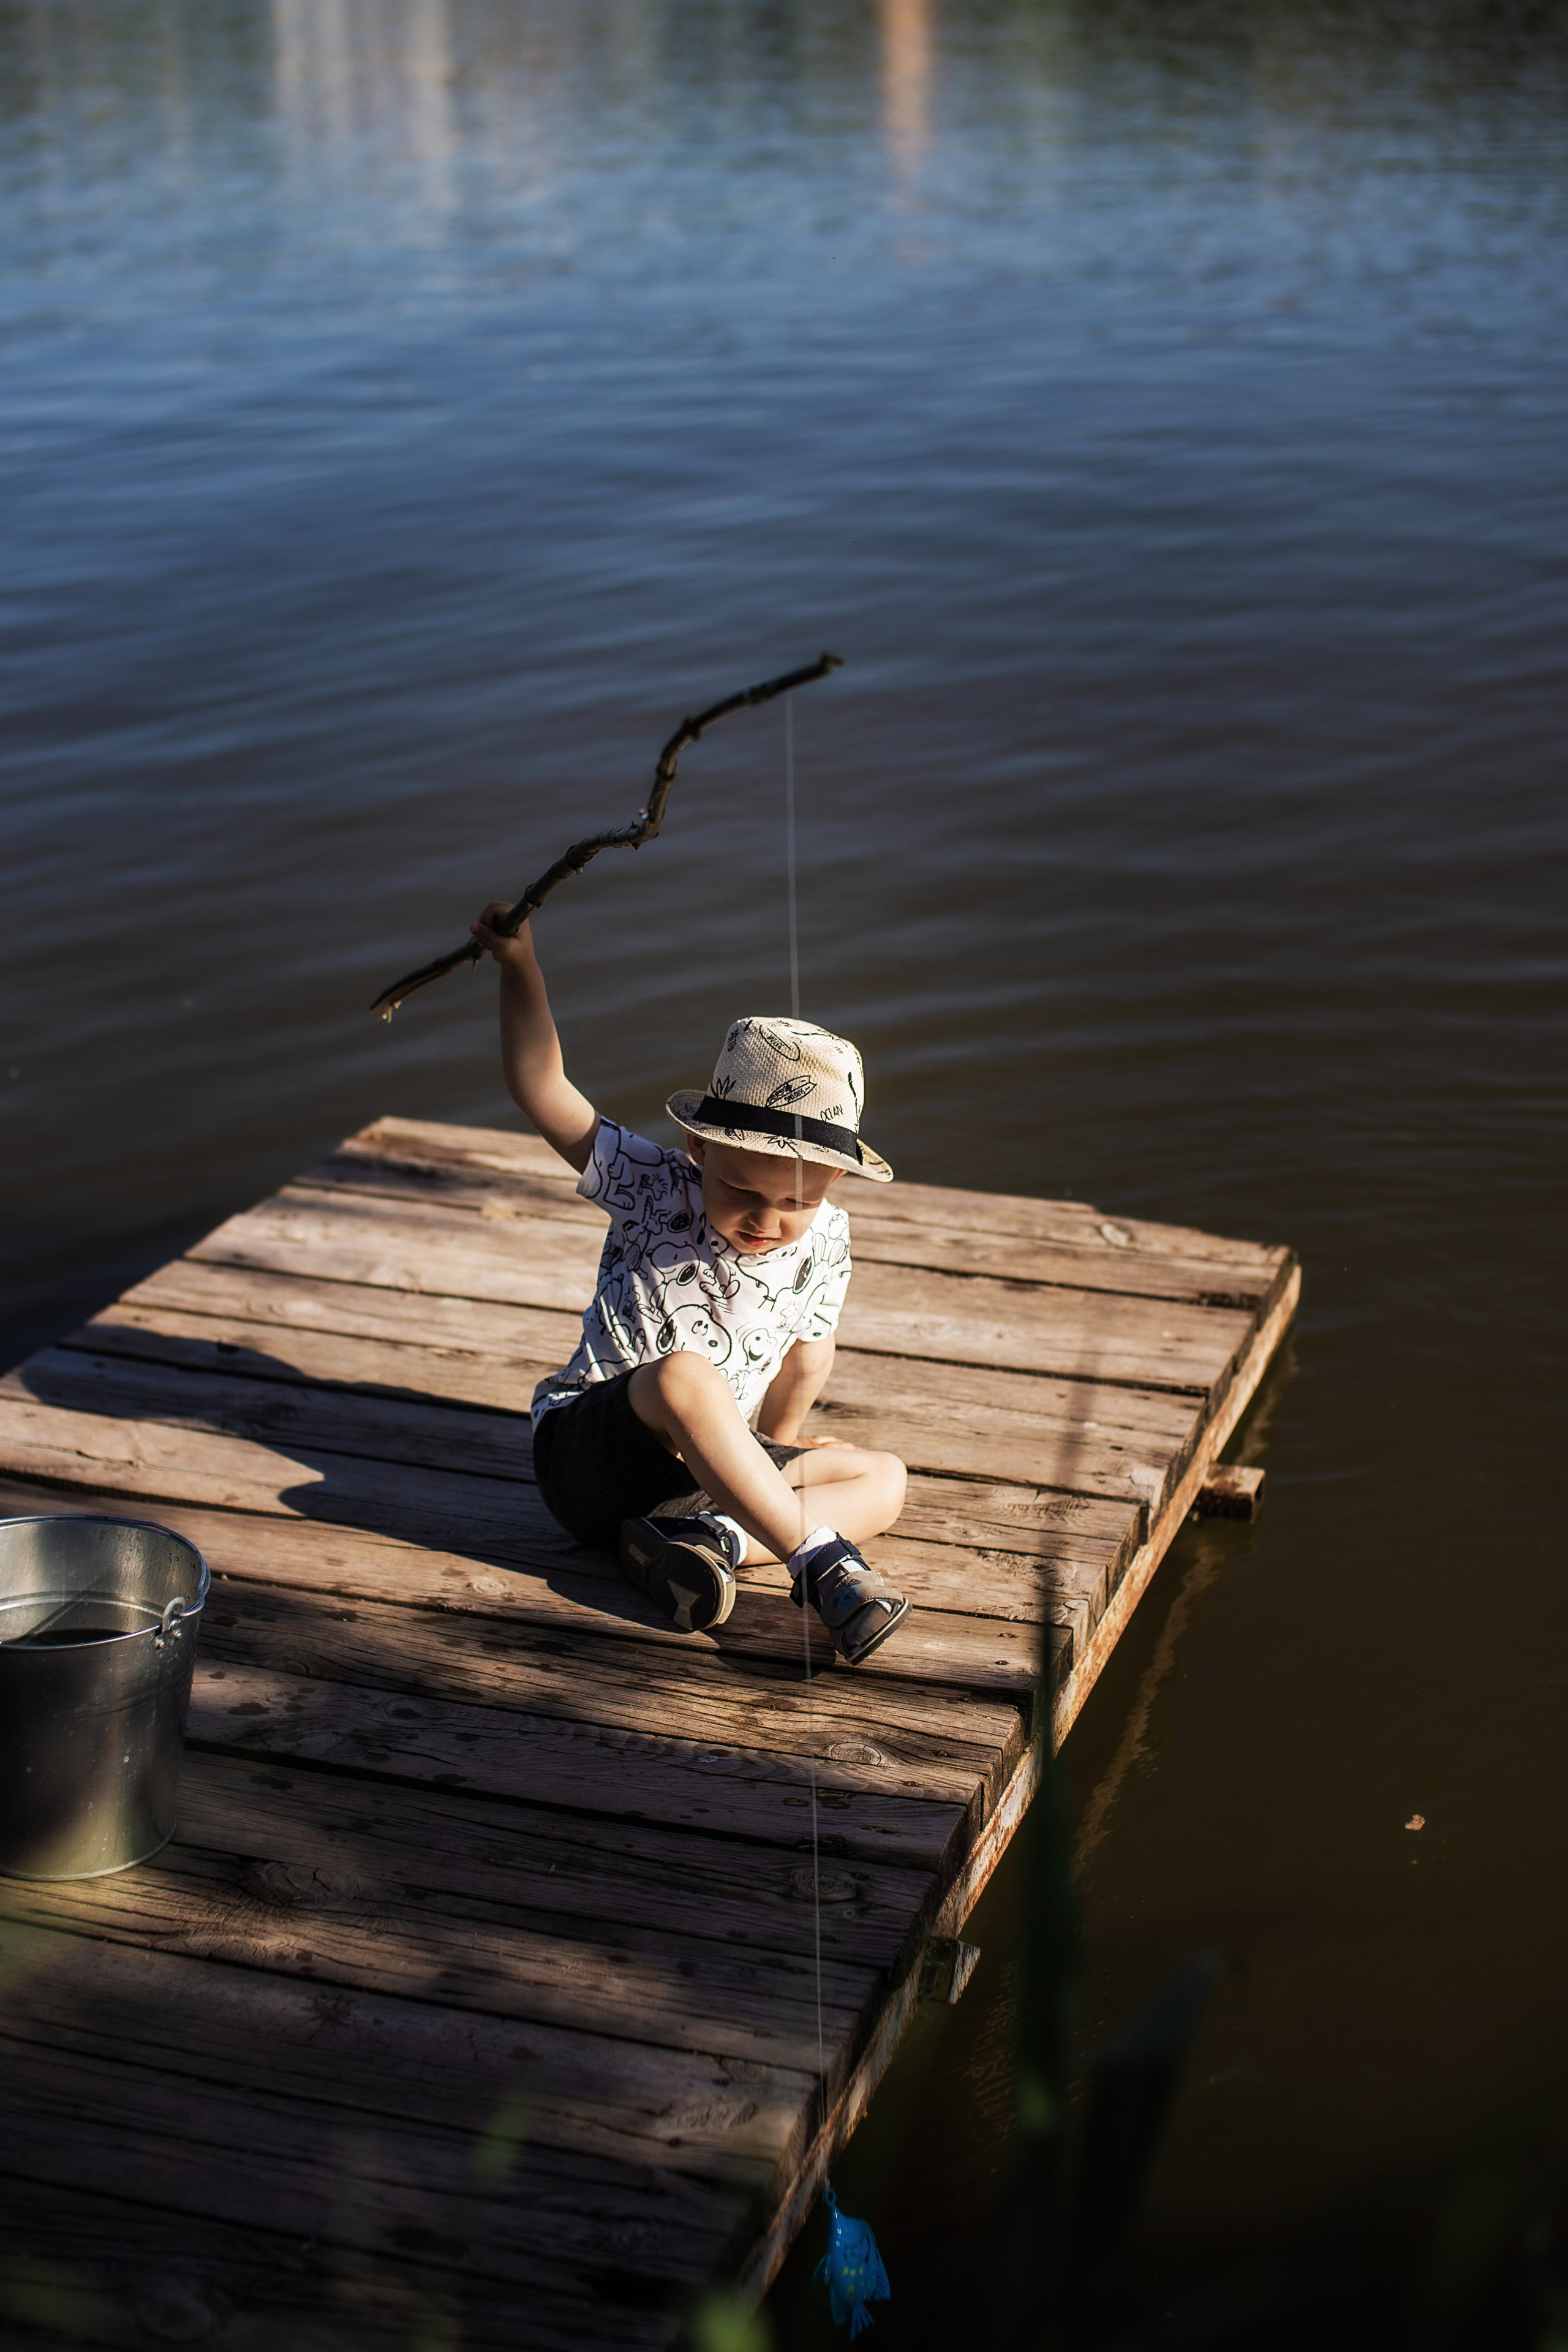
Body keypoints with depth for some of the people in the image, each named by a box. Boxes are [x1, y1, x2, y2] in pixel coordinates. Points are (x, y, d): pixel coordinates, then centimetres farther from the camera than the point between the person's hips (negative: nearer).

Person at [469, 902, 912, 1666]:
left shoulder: (824, 1239, -4)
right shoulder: (655, 1189, -12)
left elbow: (808, 1352, 9)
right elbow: (542, 1091, -17)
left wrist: (770, 1457, 11)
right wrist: (520, 966, -23)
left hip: (703, 1466, 5)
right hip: (588, 1456, -5)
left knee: (885, 1479, -9)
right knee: (682, 1374, -37)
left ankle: (714, 1536, -33)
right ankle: (820, 1558, -41)